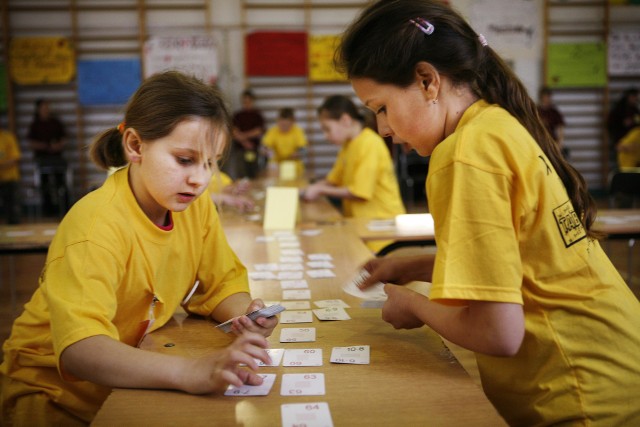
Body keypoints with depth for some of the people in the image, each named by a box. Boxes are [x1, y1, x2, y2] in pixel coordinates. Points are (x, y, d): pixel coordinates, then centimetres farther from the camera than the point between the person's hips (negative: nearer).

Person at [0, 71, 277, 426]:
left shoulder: (196, 206, -6)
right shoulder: (97, 223, -27)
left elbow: (223, 284, 3)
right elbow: (79, 350, -38)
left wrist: (244, 314, -20)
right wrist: (191, 373, -52)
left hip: (135, 378, 6)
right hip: (56, 391, -6)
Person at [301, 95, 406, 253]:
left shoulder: (370, 143, -15)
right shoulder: (348, 145, 12)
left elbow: (359, 192, -18)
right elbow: (333, 180, 19)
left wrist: (321, 190, -9)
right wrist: (310, 188, 2)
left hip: (382, 221, -8)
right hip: (361, 222, 8)